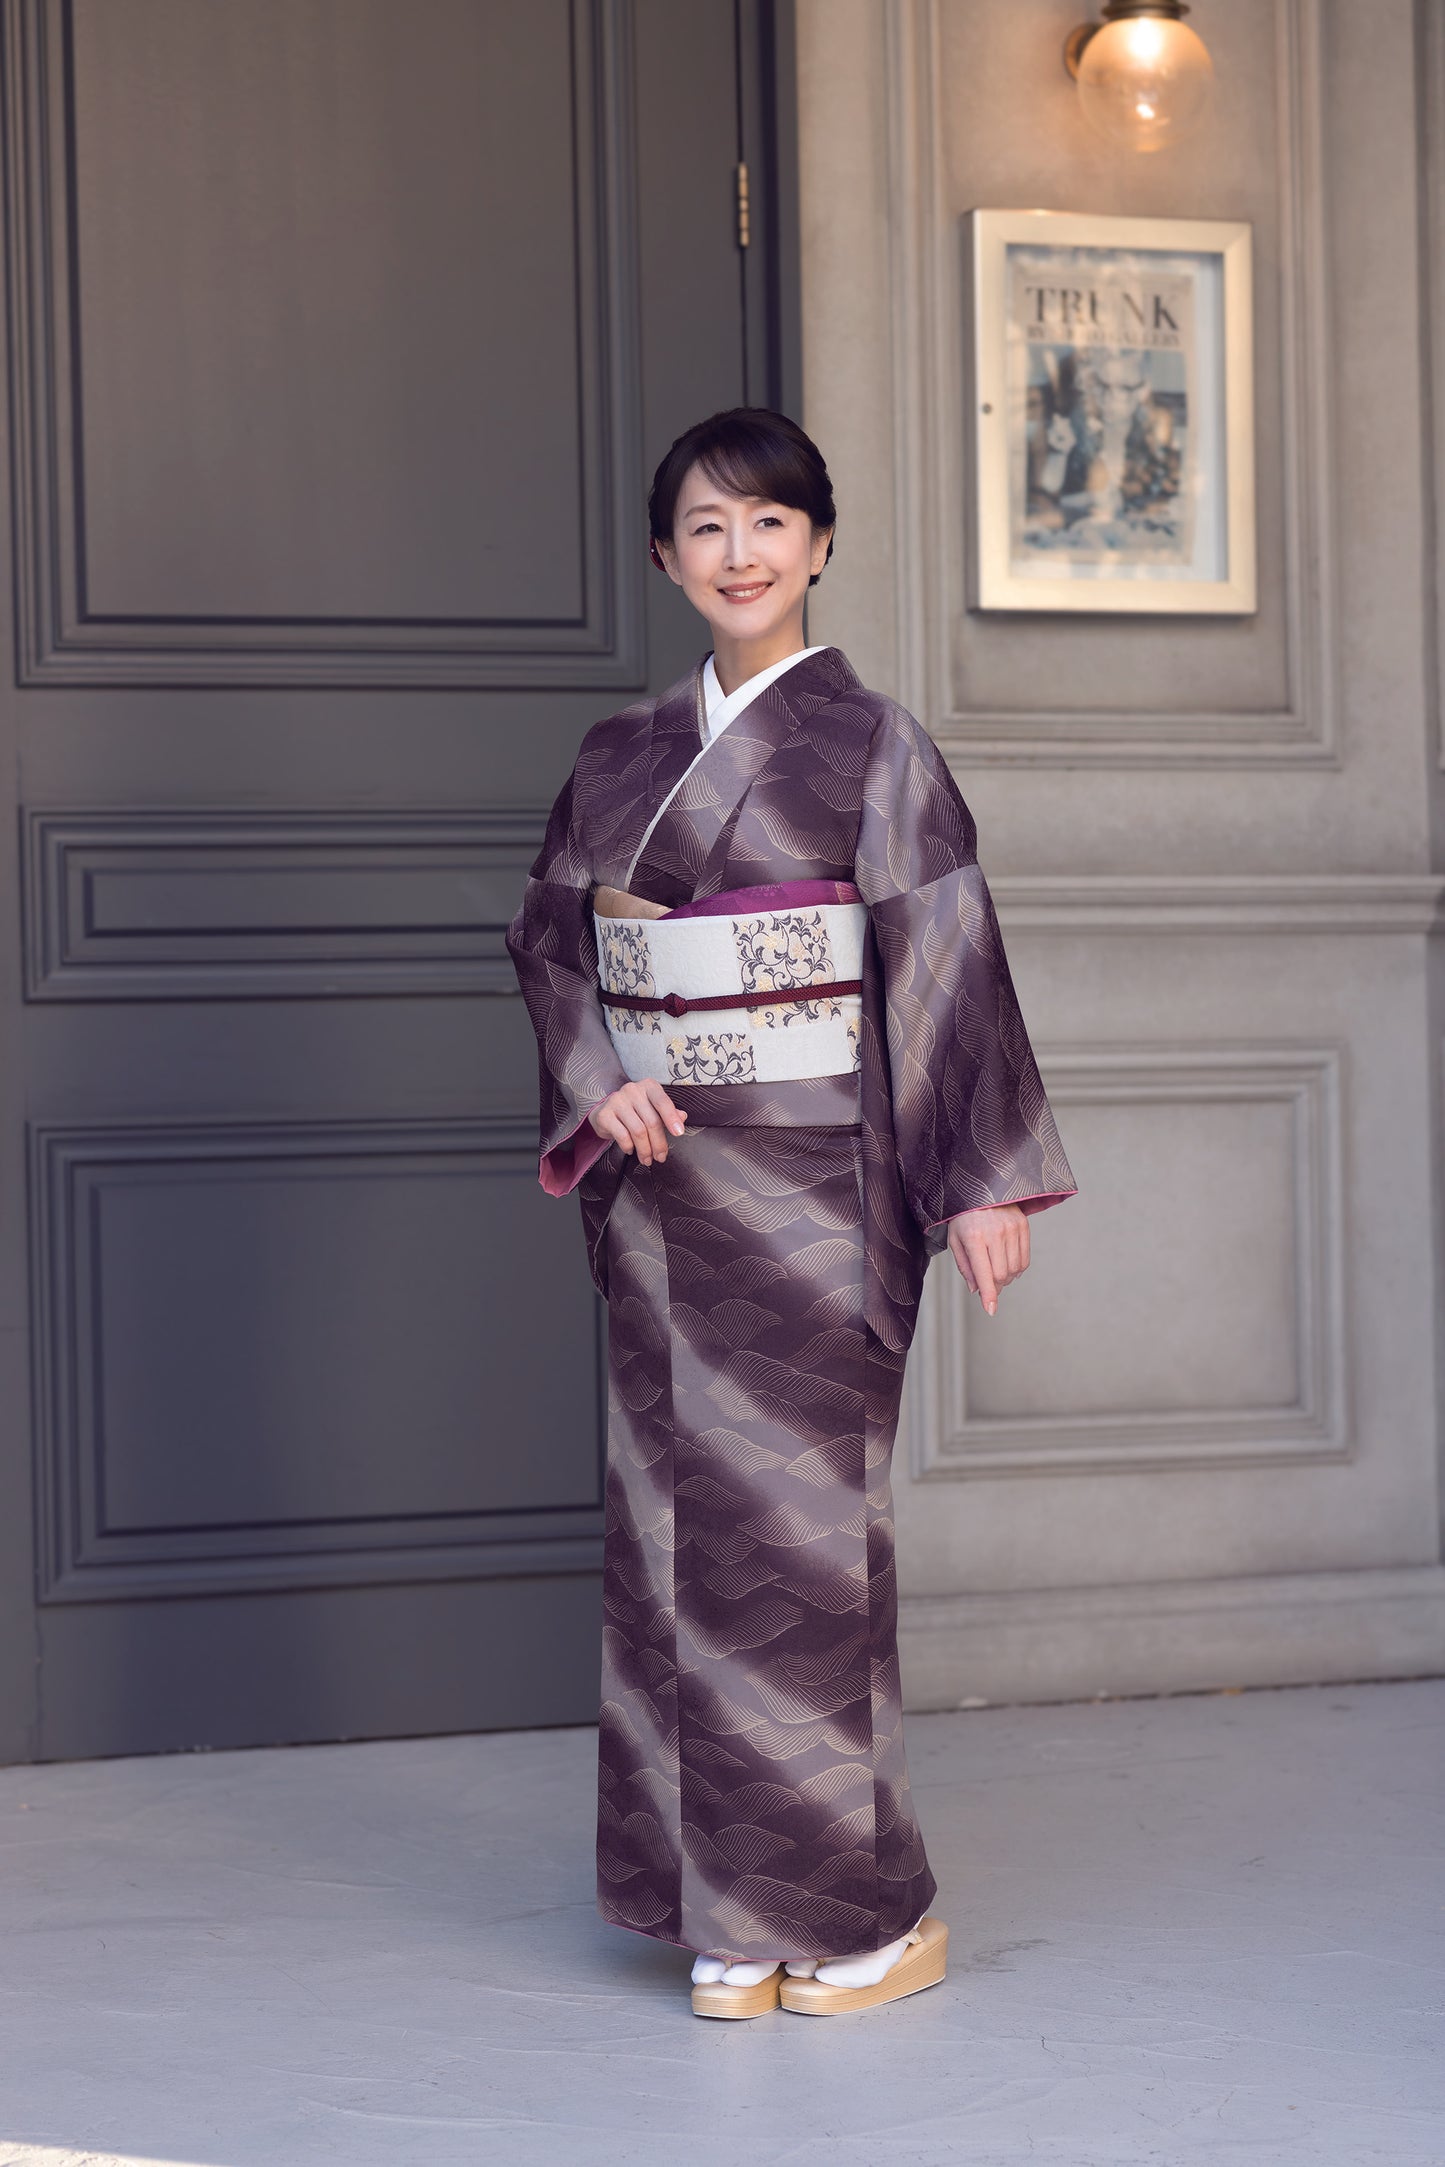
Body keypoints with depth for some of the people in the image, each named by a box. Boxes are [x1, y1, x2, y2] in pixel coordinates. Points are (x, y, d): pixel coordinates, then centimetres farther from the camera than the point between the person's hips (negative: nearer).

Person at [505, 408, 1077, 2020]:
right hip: (662, 1182, 5)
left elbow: (949, 963, -6)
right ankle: (734, 1914, 14)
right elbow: (547, 930, 14)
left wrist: (984, 1179, -11)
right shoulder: (624, 753, 10)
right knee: (676, 1520, 5)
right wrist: (598, 1085, -4)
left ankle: (868, 1911, 7)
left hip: (812, 1183, -5)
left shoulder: (869, 743, -3)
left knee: (796, 1516, -5)